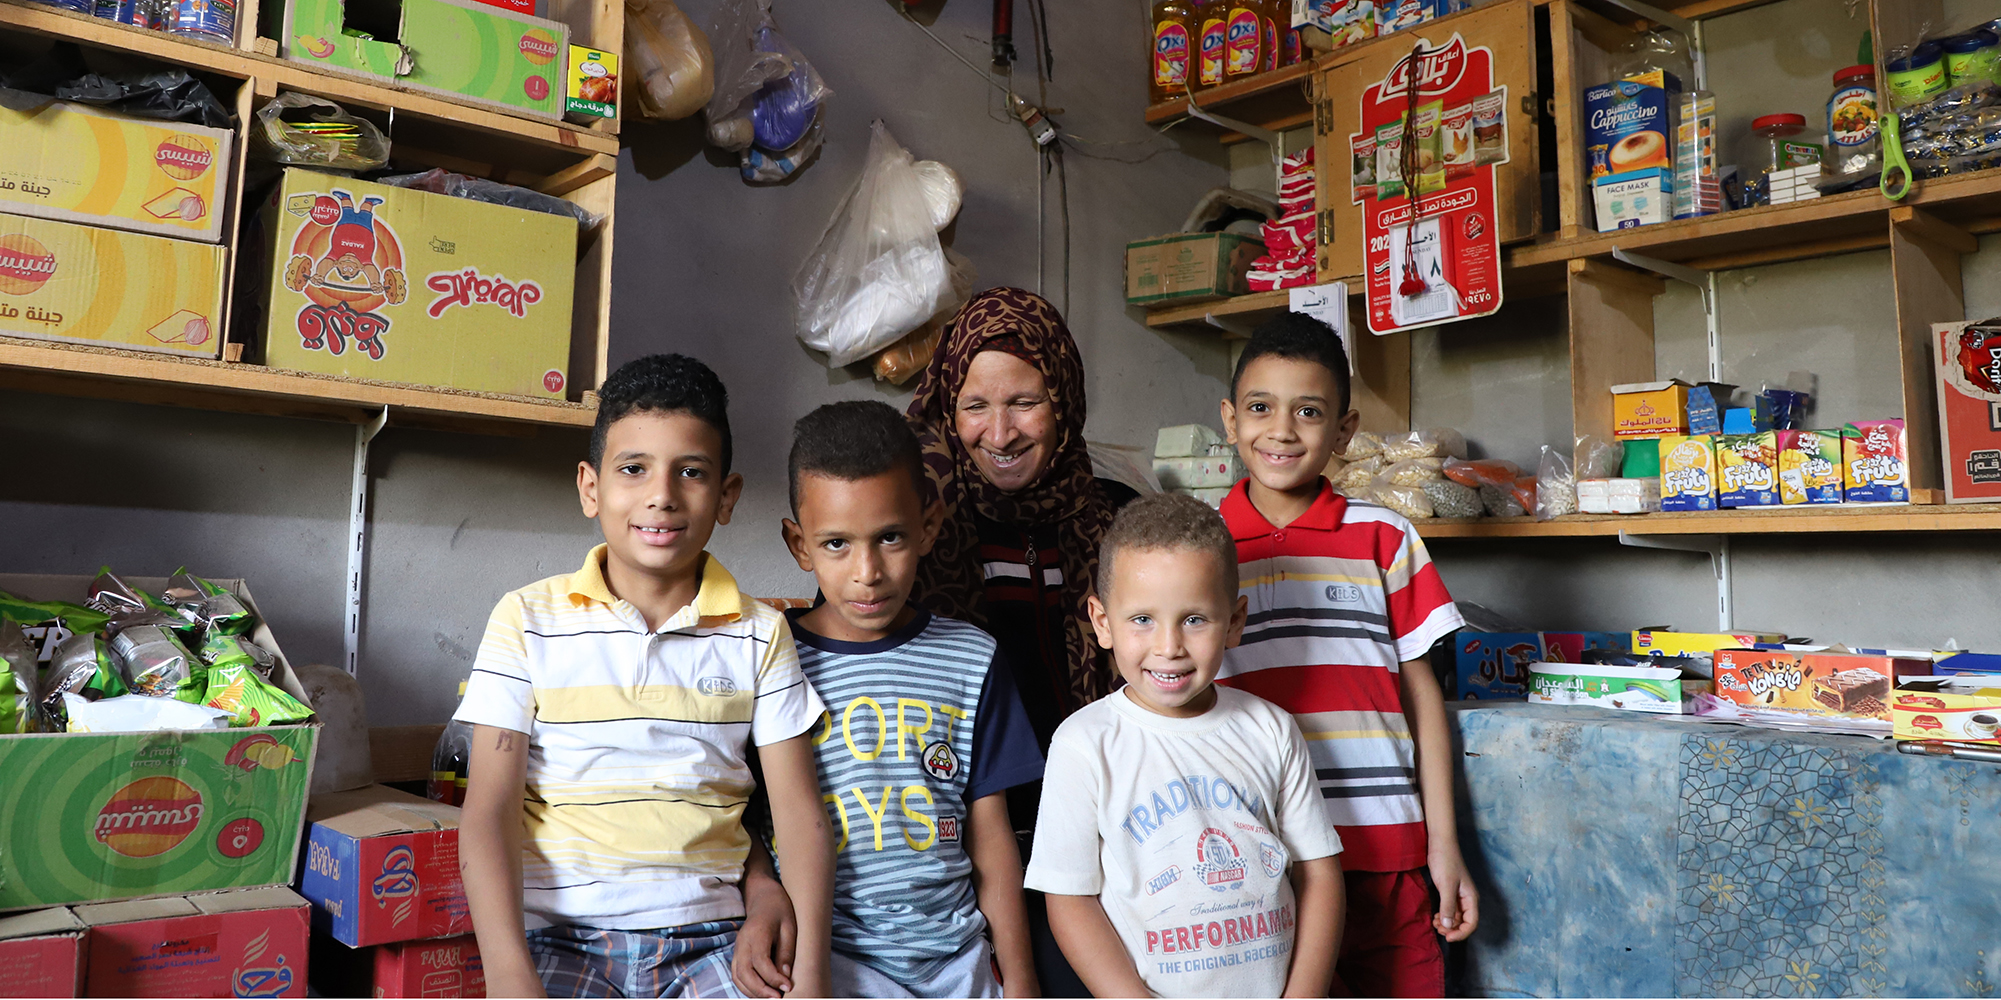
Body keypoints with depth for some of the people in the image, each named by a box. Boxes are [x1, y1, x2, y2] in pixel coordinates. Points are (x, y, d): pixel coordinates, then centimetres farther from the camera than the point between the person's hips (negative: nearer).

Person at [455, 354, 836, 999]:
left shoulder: (759, 636, 5)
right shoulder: (528, 621, 2)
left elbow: (799, 811, 2)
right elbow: (490, 809, -2)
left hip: (707, 938, 2)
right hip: (559, 936, -1)